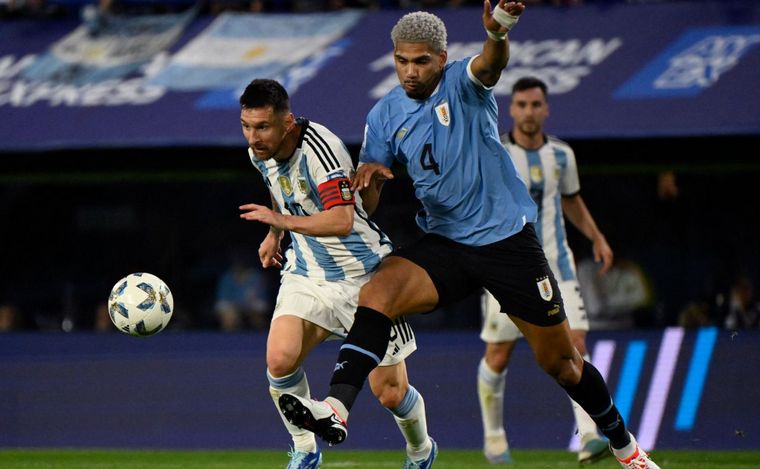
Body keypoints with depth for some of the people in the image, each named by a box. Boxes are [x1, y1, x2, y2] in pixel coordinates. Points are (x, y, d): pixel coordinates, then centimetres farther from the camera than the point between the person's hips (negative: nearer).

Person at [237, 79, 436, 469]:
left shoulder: (320, 150, -27)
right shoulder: (260, 152, -2)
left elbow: (342, 220, -39)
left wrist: (284, 221, -48)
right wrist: (273, 236, 23)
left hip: (363, 275, -6)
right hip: (307, 271, 6)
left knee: (390, 393, 0)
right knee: (280, 358, -21)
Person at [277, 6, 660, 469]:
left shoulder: (463, 84, -9)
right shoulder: (385, 115, 2)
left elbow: (490, 65, -33)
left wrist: (499, 32, -57)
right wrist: (368, 176, -21)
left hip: (508, 238, -3)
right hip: (444, 243, 3)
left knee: (562, 361, 6)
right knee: (377, 292, -27)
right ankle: (336, 408, -38)